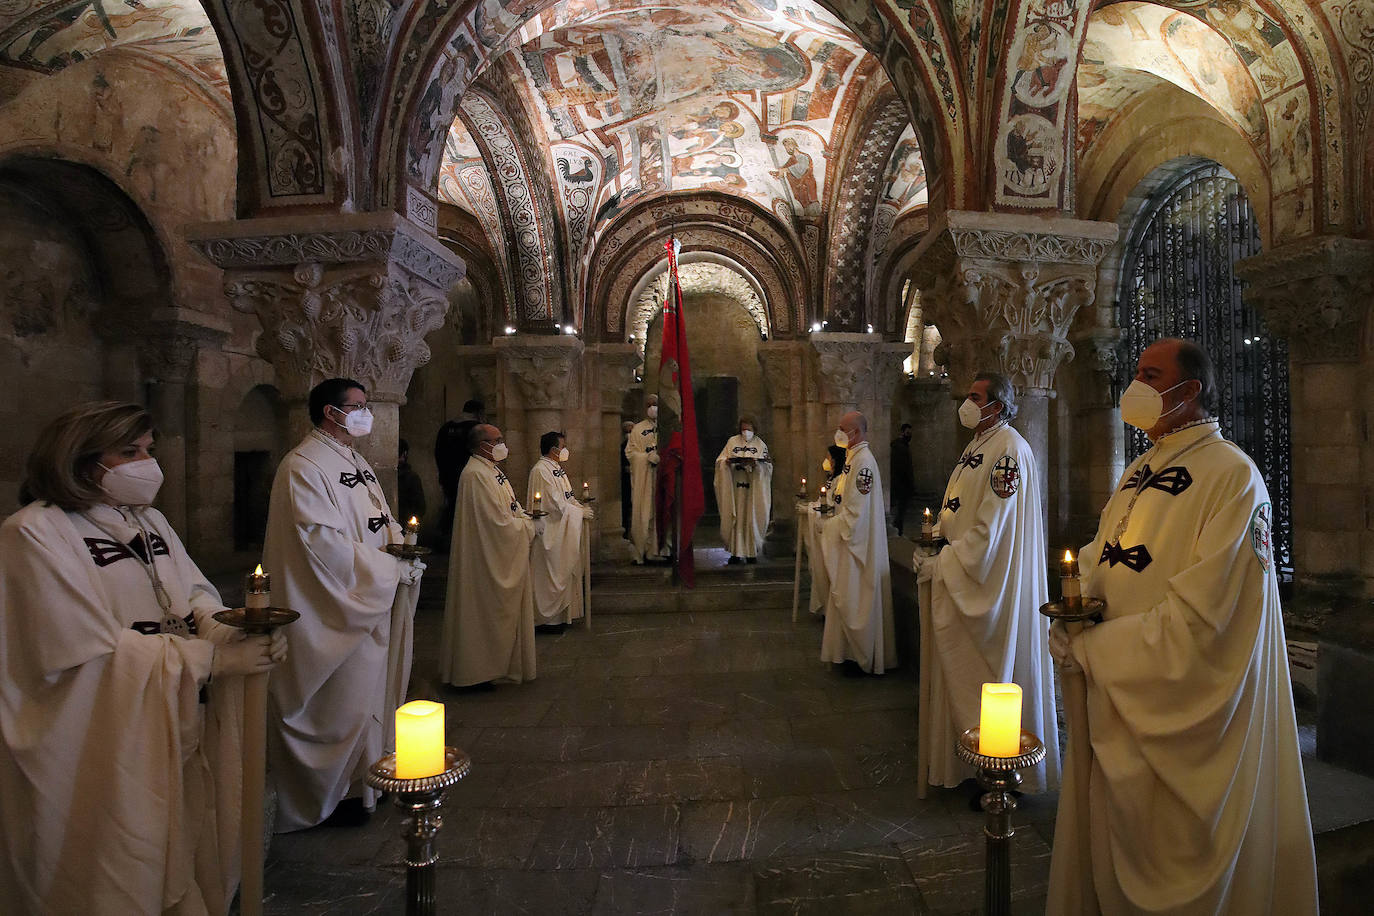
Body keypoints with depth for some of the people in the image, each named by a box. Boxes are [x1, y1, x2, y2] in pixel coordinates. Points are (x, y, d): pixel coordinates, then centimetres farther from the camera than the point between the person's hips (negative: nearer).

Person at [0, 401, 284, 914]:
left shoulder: (150, 522, 9)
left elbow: (195, 597, 5)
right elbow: (100, 652, -21)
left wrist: (225, 628, -19)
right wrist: (215, 657, -22)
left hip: (180, 731, 6)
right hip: (105, 751, -6)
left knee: (185, 860, 17)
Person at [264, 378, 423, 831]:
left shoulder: (354, 461, 13)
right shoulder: (304, 466, -18)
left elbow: (380, 519, 19)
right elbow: (324, 542, -24)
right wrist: (391, 569, -19)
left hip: (373, 602, 9)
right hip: (338, 606, -9)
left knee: (368, 688, 18)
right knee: (344, 699, 2)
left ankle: (365, 772, 34)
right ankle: (338, 792, 19)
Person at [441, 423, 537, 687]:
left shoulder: (491, 471, 12)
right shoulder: (476, 474, -21)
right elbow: (499, 522, -23)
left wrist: (527, 517, 2)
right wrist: (530, 527, -12)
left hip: (504, 559, 10)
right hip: (488, 558, -10)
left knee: (500, 610, 17)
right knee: (486, 611, 0)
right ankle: (475, 673, 12)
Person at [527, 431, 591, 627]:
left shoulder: (557, 468, 12)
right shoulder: (540, 470, -19)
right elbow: (555, 504, -22)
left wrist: (581, 507, 2)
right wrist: (580, 512, -14)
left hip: (564, 531, 10)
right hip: (551, 532, -10)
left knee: (566, 572, 14)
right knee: (552, 573, -1)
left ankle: (562, 611, 23)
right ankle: (549, 616, 10)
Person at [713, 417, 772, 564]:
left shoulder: (760, 444, 8)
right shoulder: (732, 441, 9)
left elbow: (767, 465, 2)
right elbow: (720, 461, 6)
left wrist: (756, 464, -18)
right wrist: (727, 462, -16)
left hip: (754, 488, 0)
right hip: (735, 485, 0)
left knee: (752, 518, -1)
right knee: (736, 517, -3)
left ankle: (752, 552, 5)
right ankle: (736, 553, 0)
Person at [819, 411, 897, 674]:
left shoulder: (863, 461, -20)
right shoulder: (853, 458, 12)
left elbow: (856, 510, -23)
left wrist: (829, 526, -14)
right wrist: (830, 520, 10)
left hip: (858, 541, -10)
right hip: (849, 537, 10)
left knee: (854, 600, 0)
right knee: (848, 598, 16)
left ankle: (863, 658, 12)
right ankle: (856, 650, 26)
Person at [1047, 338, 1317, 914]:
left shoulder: (1232, 476, -16)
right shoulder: (1139, 472, 11)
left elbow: (1200, 615, -22)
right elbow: (1101, 559, 14)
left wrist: (1089, 649, -16)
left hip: (1179, 711, -7)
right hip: (1113, 699, 7)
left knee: (1167, 864, 11)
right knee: (1105, 851, 19)